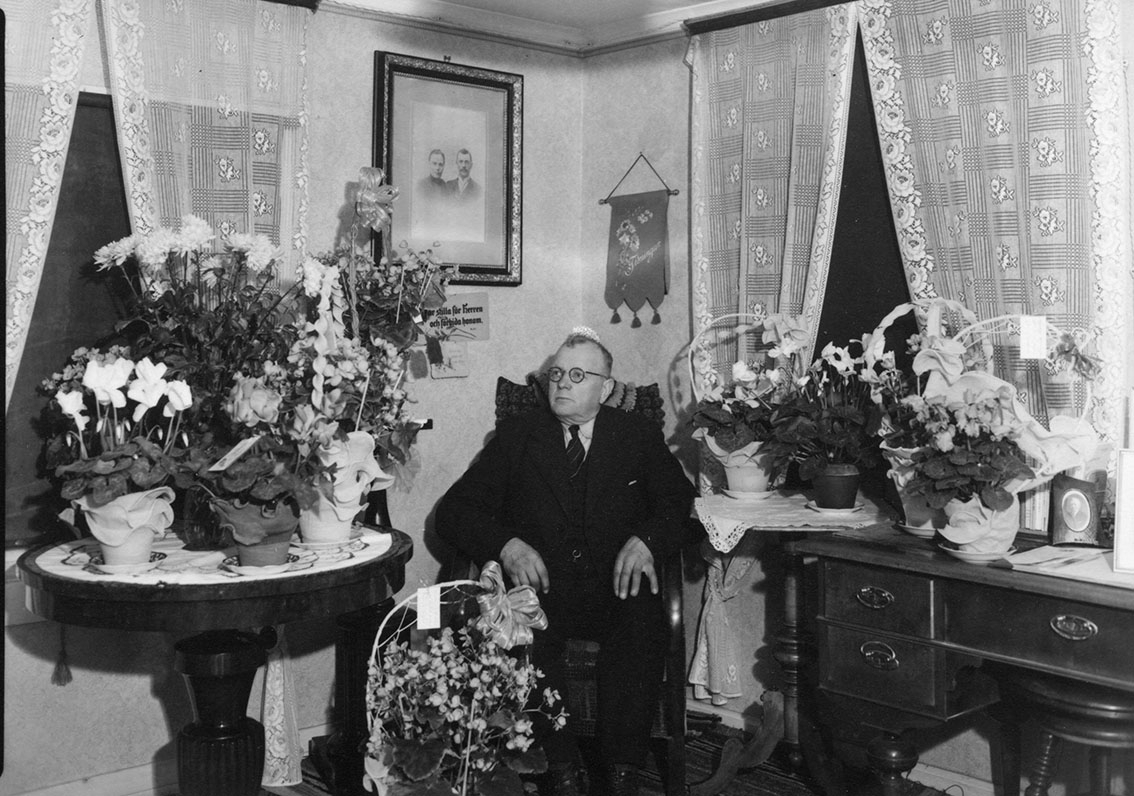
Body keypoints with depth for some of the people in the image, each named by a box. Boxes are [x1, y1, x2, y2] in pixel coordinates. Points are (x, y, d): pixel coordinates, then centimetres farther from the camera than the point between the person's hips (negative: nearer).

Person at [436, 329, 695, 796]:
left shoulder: (637, 435, 14)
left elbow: (677, 500, 6)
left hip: (616, 586, 0)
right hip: (541, 586, 0)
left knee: (643, 622, -33)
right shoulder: (516, 436, 12)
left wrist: (645, 541, -16)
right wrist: (507, 545, -14)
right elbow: (454, 510, 6)